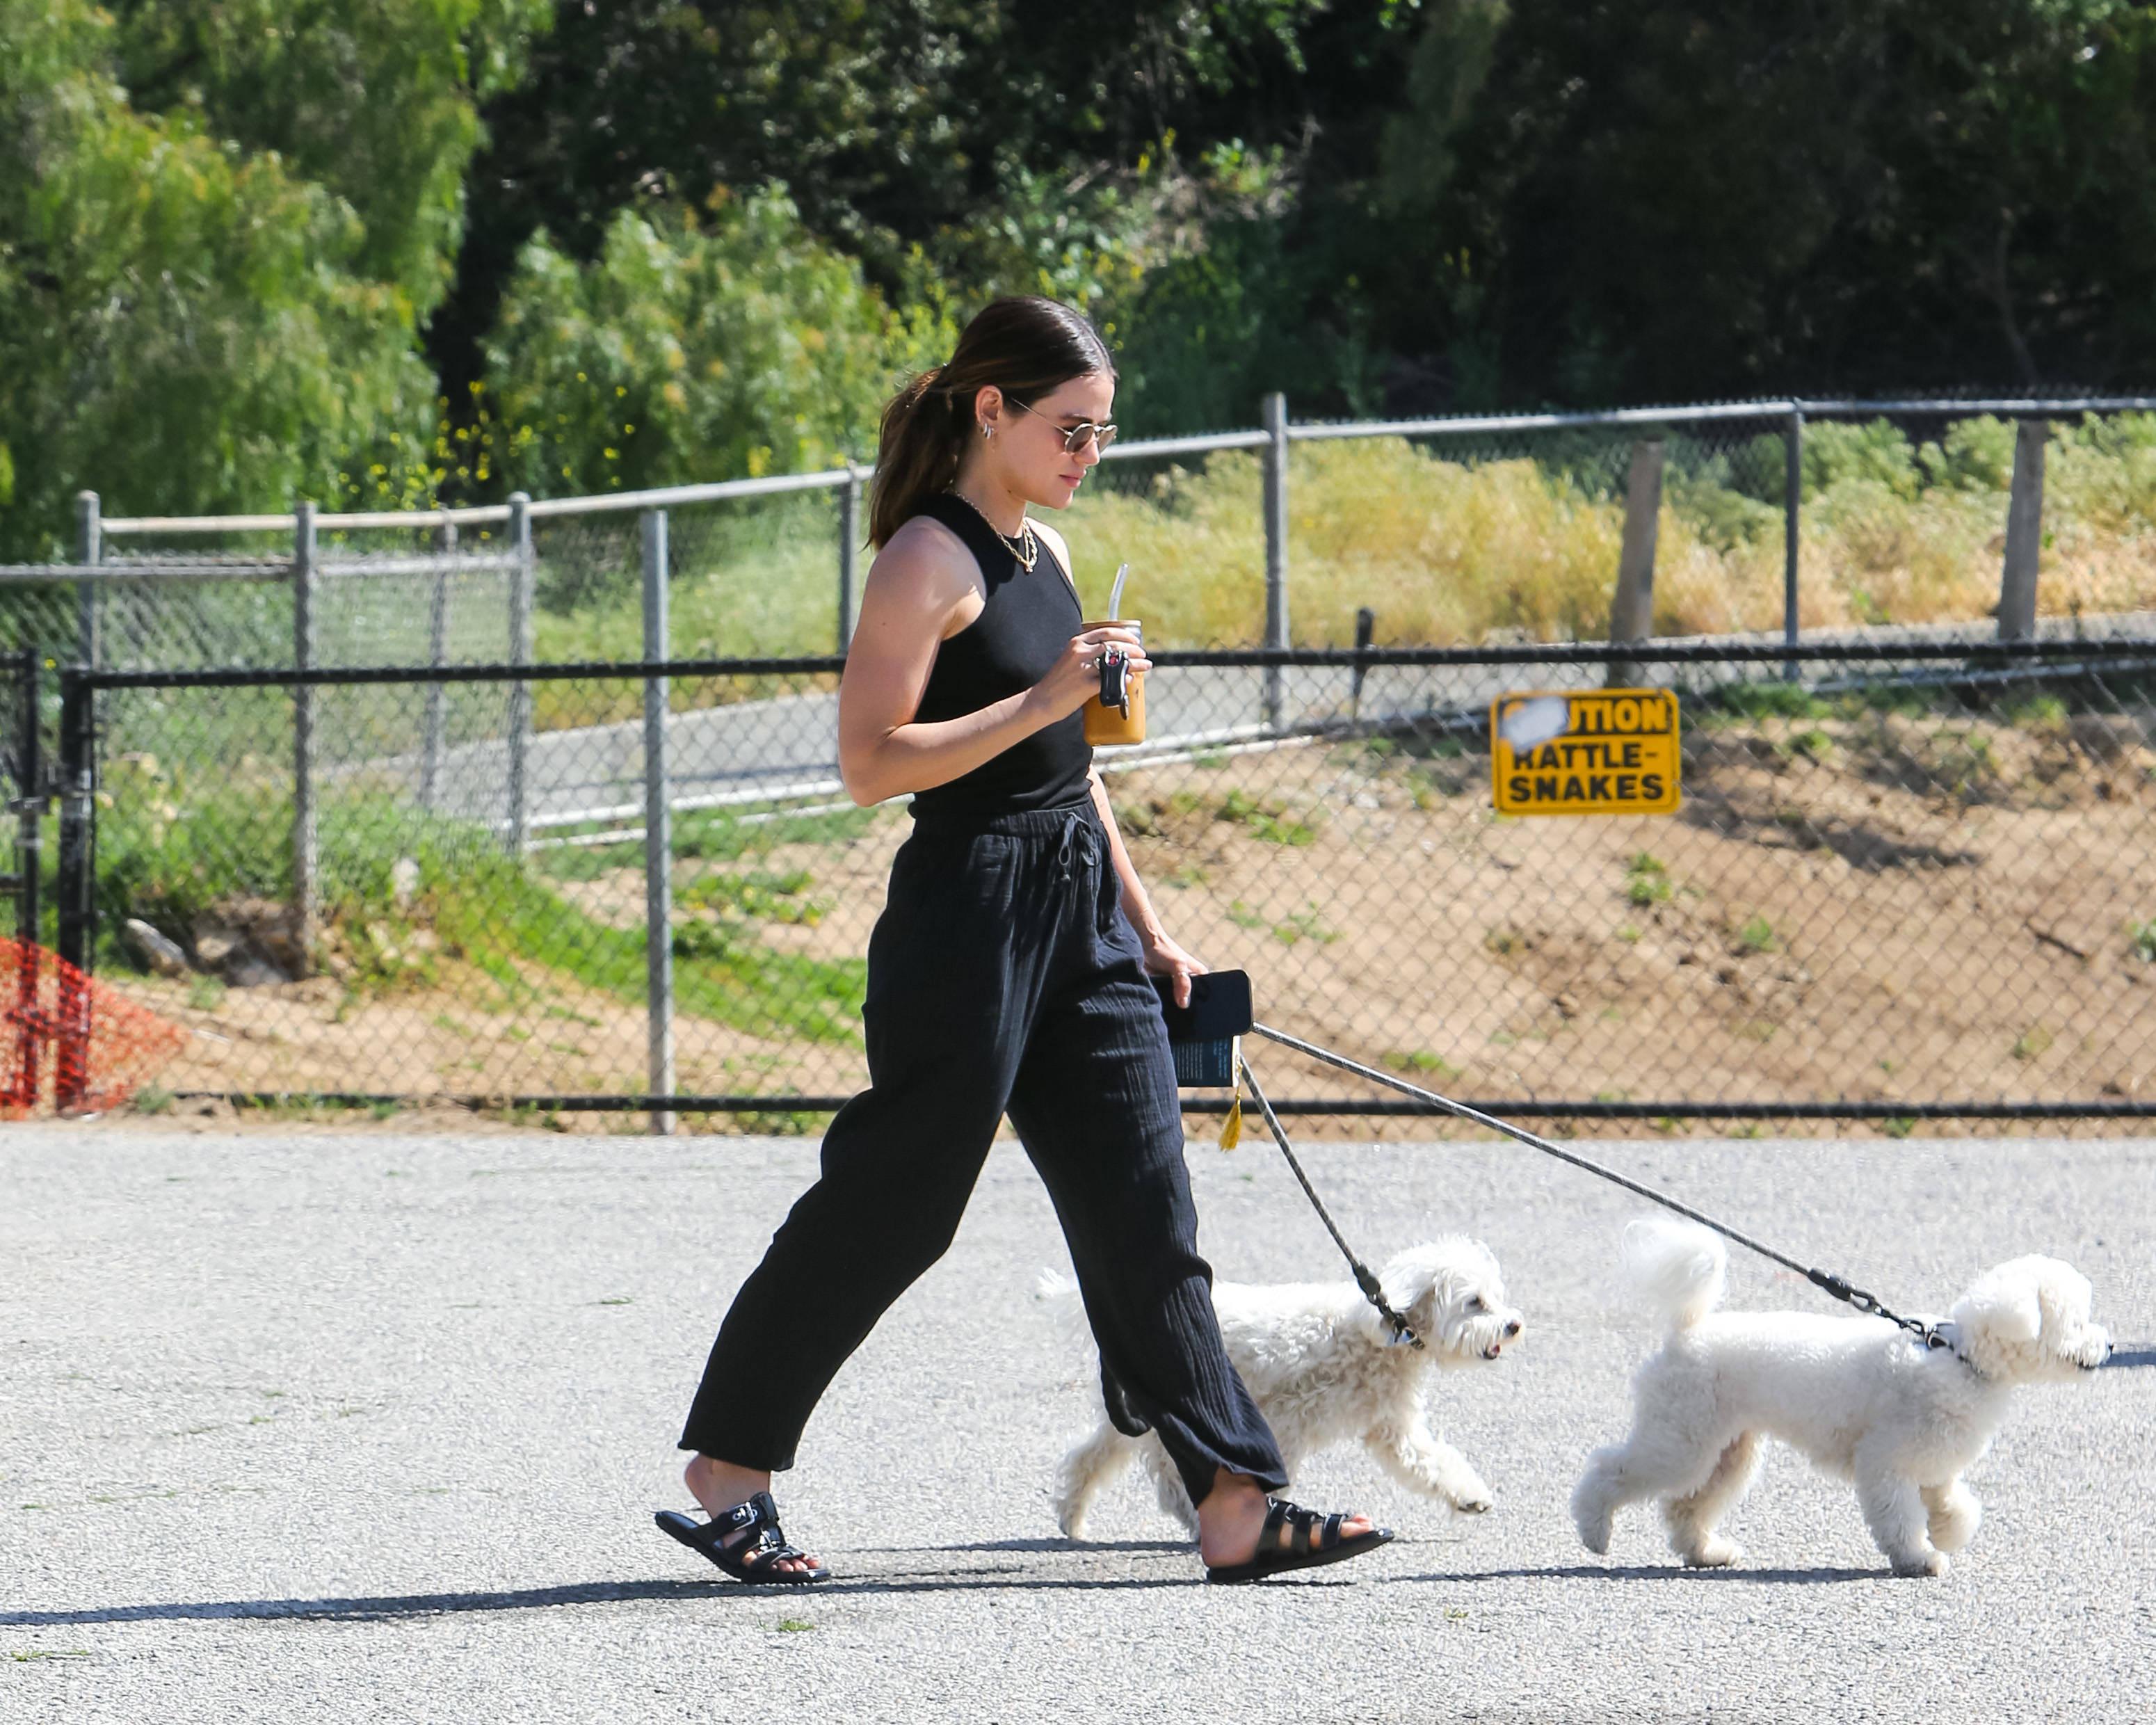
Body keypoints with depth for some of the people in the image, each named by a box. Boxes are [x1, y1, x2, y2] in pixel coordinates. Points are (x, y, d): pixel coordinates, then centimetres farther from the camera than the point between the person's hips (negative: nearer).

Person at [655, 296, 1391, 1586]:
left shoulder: (1042, 552, 15)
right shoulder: (928, 560, -12)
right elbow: (870, 763, -19)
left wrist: (1143, 923, 22)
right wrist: (1043, 700, -22)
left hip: (1078, 906, 8)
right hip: (969, 907, -8)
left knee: (1146, 1210, 3)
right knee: (889, 1204, -2)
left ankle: (1237, 1503, 0)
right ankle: (727, 1470, 11)